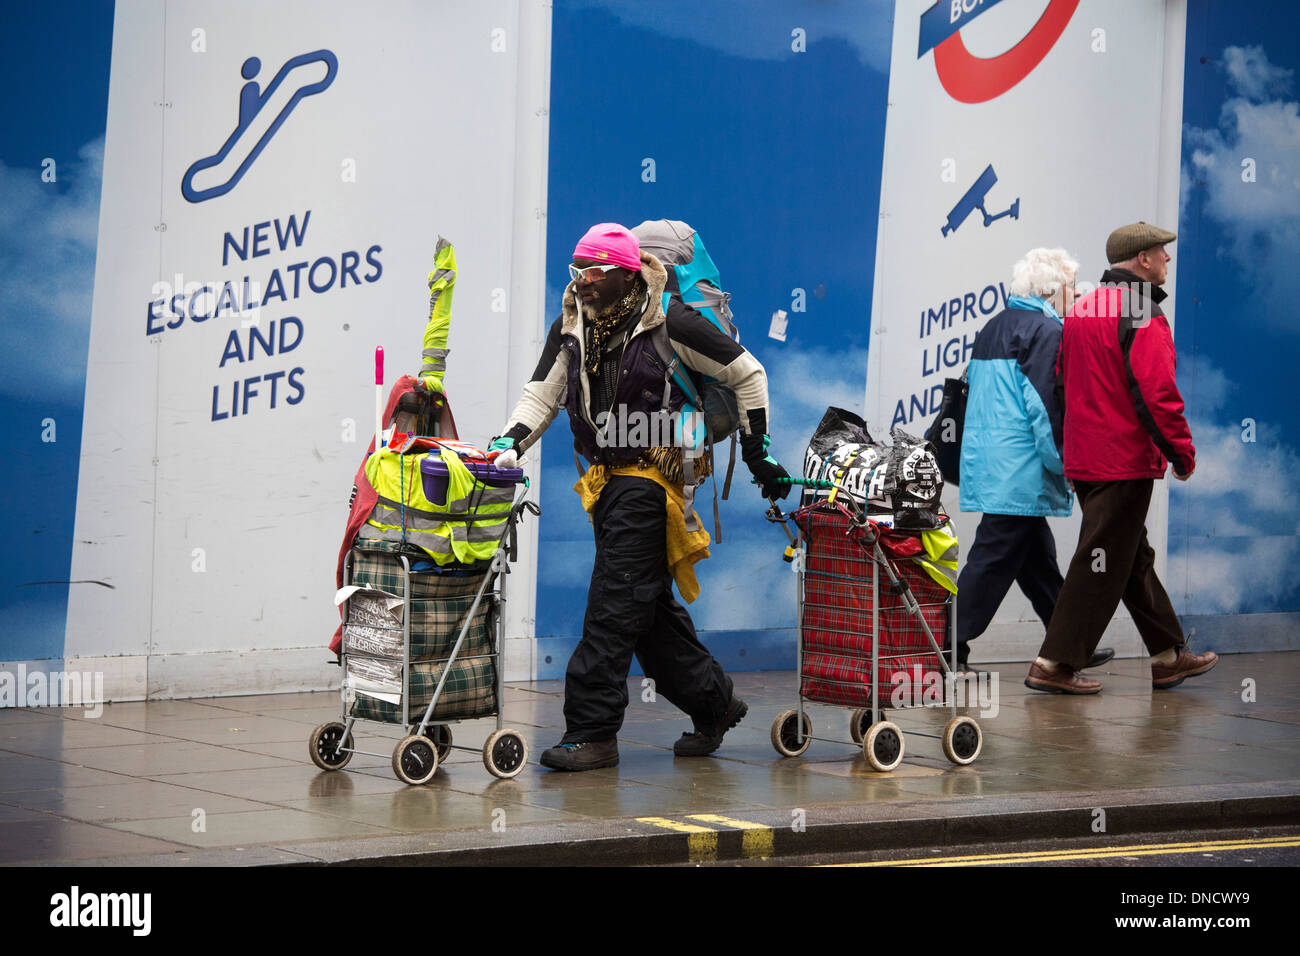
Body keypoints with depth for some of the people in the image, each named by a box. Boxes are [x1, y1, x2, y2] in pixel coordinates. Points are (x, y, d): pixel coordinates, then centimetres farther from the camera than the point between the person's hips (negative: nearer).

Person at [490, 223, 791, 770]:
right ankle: (713, 701, 28)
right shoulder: (571, 328, 7)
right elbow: (542, 394, 9)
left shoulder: (669, 324, -10)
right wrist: (509, 444, -9)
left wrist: (757, 451, 1)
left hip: (652, 474, -7)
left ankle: (592, 733, -11)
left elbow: (747, 375, -1)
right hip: (606, 479, 7)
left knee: (614, 605, -12)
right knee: (651, 607, 12)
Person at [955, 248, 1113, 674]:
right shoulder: (1046, 331, -12)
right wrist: (1067, 464, -11)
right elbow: (1047, 406, -18)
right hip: (1020, 474, -10)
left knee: (1039, 560, 15)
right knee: (994, 559, -6)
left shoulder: (993, 328, 18)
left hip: (986, 461, 10)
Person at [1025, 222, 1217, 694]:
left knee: (1134, 557, 17)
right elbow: (1156, 393, -22)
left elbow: (1065, 379, 20)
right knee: (1102, 564, -5)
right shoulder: (1142, 317, -15)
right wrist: (1182, 454, -12)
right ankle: (1054, 664, -5)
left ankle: (1168, 656, 26)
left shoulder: (1081, 310, 14)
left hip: (1083, 457, 10)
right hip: (1125, 461, -10)